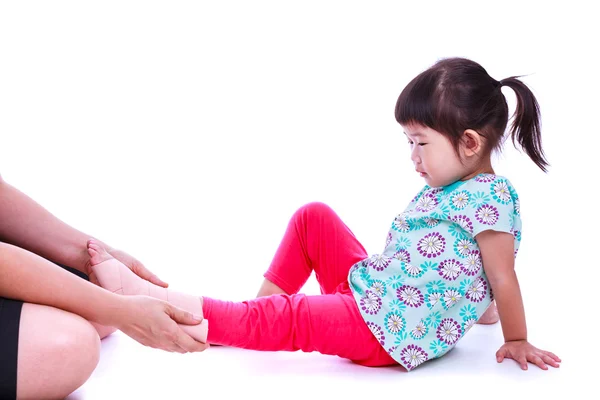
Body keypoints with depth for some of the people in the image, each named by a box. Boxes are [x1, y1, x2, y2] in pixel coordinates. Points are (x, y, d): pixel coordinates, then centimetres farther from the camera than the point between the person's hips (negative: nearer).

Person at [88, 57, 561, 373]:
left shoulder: (490, 197, -15)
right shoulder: (446, 189, 13)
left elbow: (503, 278, -11)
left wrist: (517, 341, -5)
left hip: (391, 332, -10)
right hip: (369, 290, 10)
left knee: (283, 323, -21)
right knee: (313, 217, 9)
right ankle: (266, 302, 7)